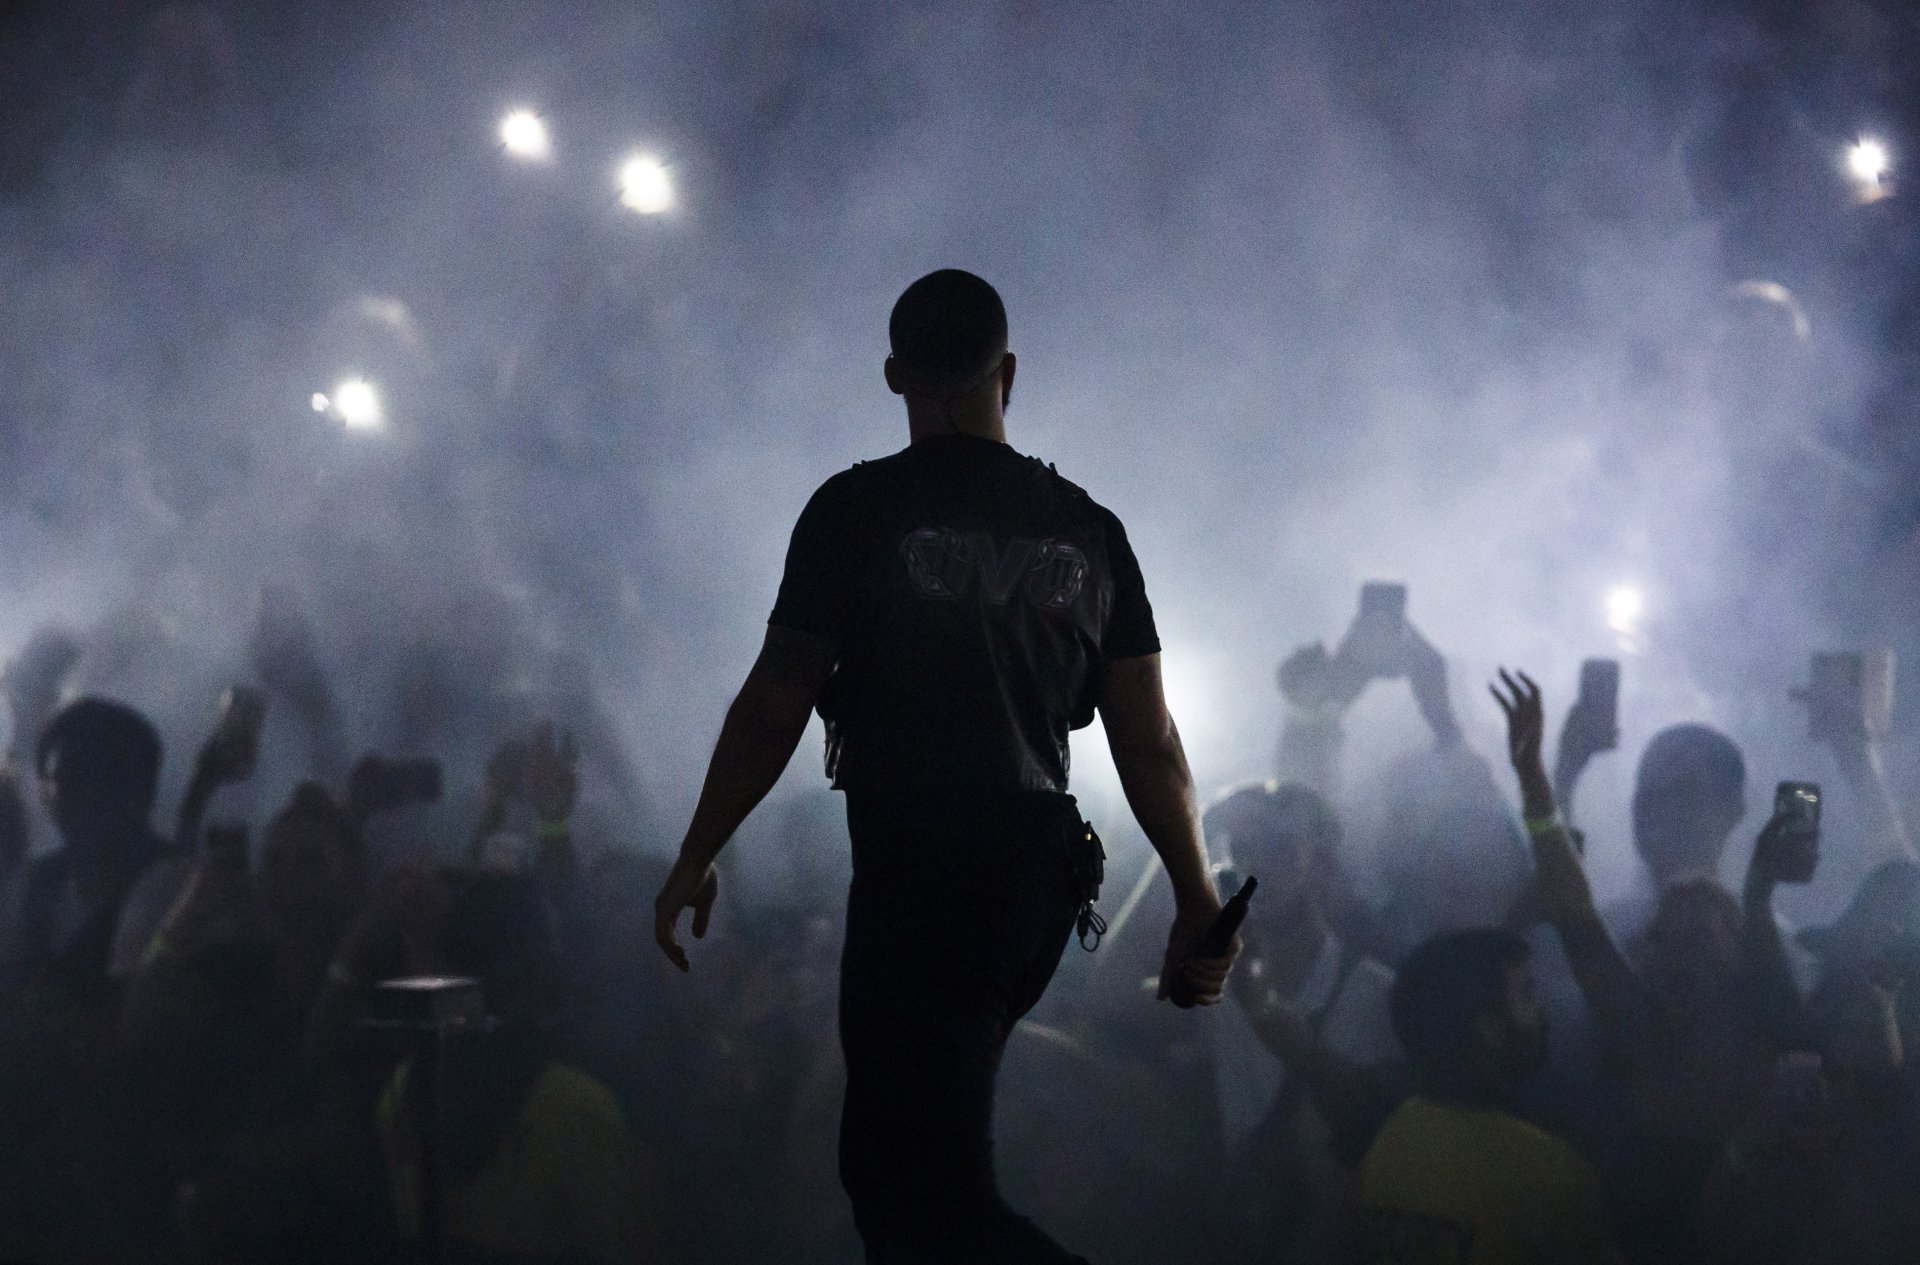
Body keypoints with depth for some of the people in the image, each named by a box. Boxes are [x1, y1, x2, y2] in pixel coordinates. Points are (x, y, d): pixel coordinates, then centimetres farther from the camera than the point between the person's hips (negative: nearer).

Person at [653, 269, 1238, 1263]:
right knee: (900, 1153, 21)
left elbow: (772, 711, -5)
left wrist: (694, 861, 6)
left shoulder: (859, 511, -6)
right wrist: (1198, 903, 12)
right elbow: (1148, 742, 5)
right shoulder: (1086, 529, 7)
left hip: (919, 867, -6)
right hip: (1040, 870, 6)